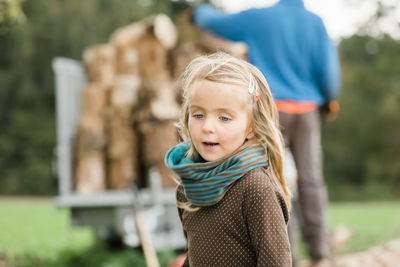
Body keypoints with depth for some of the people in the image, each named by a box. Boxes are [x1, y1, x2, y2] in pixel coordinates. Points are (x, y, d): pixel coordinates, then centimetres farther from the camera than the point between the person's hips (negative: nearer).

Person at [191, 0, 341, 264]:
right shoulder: (315, 22, 1)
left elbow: (217, 22, 15)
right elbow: (327, 67, -1)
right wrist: (329, 99, 18)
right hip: (306, 110, 2)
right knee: (310, 178, 2)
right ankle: (318, 243, 0)